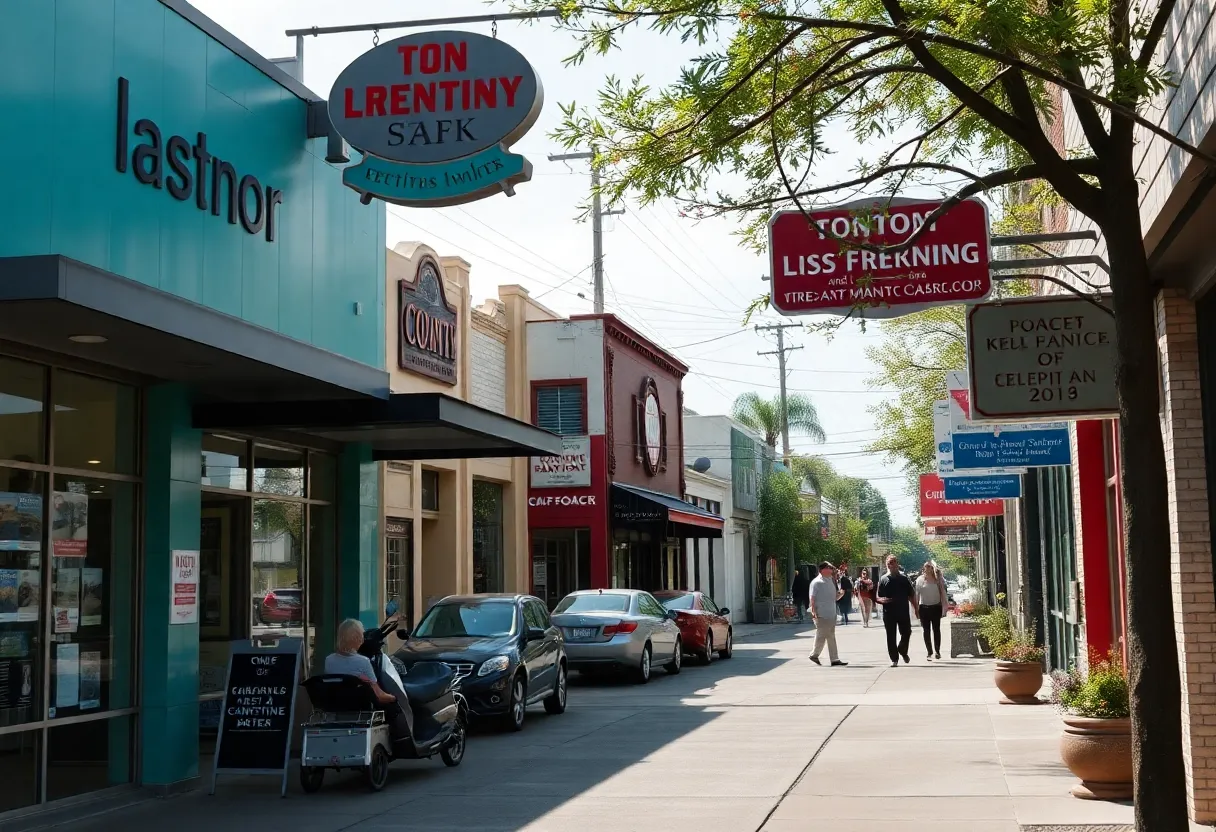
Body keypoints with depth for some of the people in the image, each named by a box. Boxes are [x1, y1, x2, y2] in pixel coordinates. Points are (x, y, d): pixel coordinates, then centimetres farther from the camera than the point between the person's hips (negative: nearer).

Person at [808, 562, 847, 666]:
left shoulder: (830, 581, 15)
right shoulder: (816, 582, -9)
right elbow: (812, 598, -12)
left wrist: (839, 594, 1)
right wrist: (814, 611, -20)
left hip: (831, 614, 8)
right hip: (821, 615, -8)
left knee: (831, 637, 8)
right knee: (821, 636, -2)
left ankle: (835, 659, 8)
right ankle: (814, 654, 16)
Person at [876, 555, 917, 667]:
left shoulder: (904, 578, 7)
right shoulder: (883, 580, 2)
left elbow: (911, 595, 11)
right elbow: (878, 598, 2)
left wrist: (916, 608, 8)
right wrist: (882, 600, -21)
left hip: (903, 612, 1)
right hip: (889, 613, -1)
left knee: (906, 633, 3)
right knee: (891, 637, 0)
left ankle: (902, 651, 31)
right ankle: (894, 659, 8)